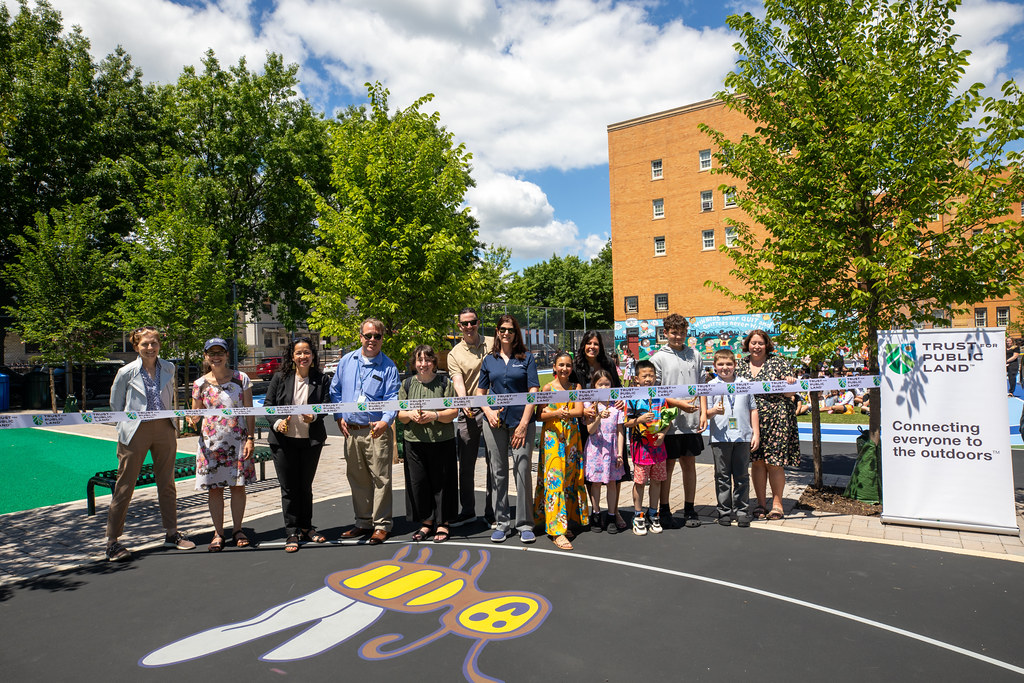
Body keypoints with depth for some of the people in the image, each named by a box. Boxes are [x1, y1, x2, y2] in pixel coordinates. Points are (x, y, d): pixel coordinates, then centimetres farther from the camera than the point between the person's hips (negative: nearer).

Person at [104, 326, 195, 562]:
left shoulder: (168, 368, 5)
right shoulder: (127, 372, -4)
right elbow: (115, 404, 7)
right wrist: (128, 424, 6)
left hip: (164, 429, 3)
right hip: (136, 432, -3)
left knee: (167, 483, 11)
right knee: (125, 486, 1)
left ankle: (171, 533, 22)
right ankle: (112, 541, 11)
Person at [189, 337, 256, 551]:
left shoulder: (241, 379, 0)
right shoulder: (200, 384, 3)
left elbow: (249, 411, 1)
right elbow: (196, 415, 8)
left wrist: (250, 438, -5)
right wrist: (194, 421, -16)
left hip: (238, 439, -1)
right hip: (211, 442, 1)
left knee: (238, 485, 4)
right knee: (214, 488, 4)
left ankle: (237, 530, 19)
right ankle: (218, 533, 17)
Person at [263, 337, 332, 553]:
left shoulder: (322, 379, 2)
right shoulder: (280, 377, 1)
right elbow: (268, 404, 1)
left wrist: (314, 416, -23)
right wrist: (277, 422, -15)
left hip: (311, 440, 1)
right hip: (284, 440, -1)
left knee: (306, 486, 14)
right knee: (288, 487, 4)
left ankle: (306, 528, 28)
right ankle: (292, 533, 14)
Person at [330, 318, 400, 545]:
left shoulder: (388, 366, -1)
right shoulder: (347, 361, 10)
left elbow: (392, 397, -8)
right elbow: (335, 390, 15)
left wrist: (386, 420, -24)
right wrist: (339, 416, 5)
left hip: (376, 431, -4)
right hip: (351, 431, 4)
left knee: (380, 478, -2)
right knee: (356, 479, 12)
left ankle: (382, 524, 10)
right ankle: (363, 522, 26)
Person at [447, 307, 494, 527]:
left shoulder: (492, 344, 5)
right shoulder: (454, 354, 3)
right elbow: (458, 382, -10)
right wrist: (464, 403, -29)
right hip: (468, 412, 1)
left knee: (493, 463, 4)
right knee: (466, 465, 9)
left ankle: (492, 512, 16)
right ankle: (467, 511, 24)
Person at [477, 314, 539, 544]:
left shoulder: (526, 358, 3)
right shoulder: (489, 360, 10)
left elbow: (533, 392, -2)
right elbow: (480, 392, 15)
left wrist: (524, 423, -9)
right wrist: (488, 411, -5)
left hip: (521, 421, -2)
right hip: (495, 421, 2)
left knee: (522, 471, -3)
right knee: (498, 472, 7)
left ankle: (525, 524, 10)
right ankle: (502, 523, 20)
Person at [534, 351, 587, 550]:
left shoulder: (576, 387, 8)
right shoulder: (548, 387, 1)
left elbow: (579, 411, -4)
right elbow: (540, 415, -2)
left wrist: (563, 412, -21)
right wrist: (557, 413, -19)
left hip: (571, 436, 3)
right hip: (552, 436, -3)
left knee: (570, 477, 5)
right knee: (554, 478, -8)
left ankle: (566, 521, 18)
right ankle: (557, 530, -8)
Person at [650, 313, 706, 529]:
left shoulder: (695, 355, 10)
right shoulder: (658, 358, -2)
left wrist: (703, 412, 4)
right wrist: (679, 404, -16)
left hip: (692, 422, 4)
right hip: (669, 422, -3)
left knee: (689, 464, 11)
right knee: (667, 466, 5)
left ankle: (689, 509, 23)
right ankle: (664, 511, 17)